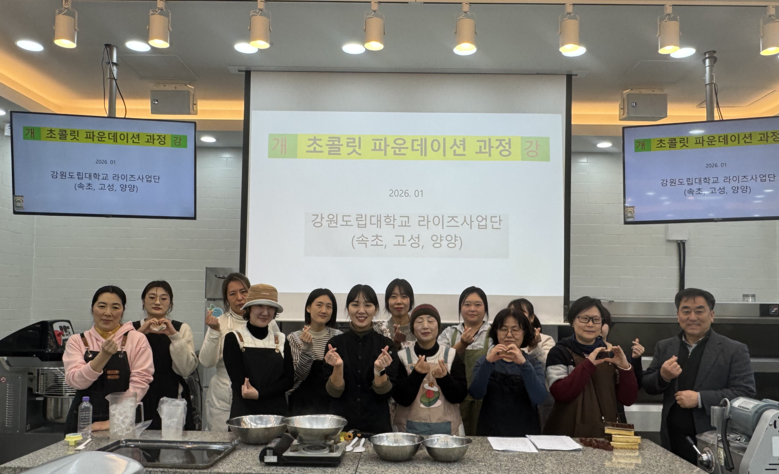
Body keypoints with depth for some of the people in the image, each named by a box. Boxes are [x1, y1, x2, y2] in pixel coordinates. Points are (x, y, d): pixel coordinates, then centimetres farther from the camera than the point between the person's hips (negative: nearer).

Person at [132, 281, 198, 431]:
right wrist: (140, 333, -16)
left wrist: (174, 336, -14)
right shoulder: (132, 328, 10)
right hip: (140, 401, 0)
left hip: (172, 399, 0)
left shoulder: (182, 328, 8)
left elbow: (186, 369, -6)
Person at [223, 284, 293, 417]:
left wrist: (259, 393, -13)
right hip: (244, 413, -3)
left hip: (278, 411, 3)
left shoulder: (281, 339, 8)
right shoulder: (233, 338, -2)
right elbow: (238, 382, -9)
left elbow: (289, 379, 0)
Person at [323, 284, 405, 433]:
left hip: (377, 425, 0)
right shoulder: (336, 343, -2)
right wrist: (338, 367, -22)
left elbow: (386, 393, -6)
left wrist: (379, 370, -24)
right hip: (341, 425, 0)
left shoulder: (386, 344, -3)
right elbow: (334, 392, -5)